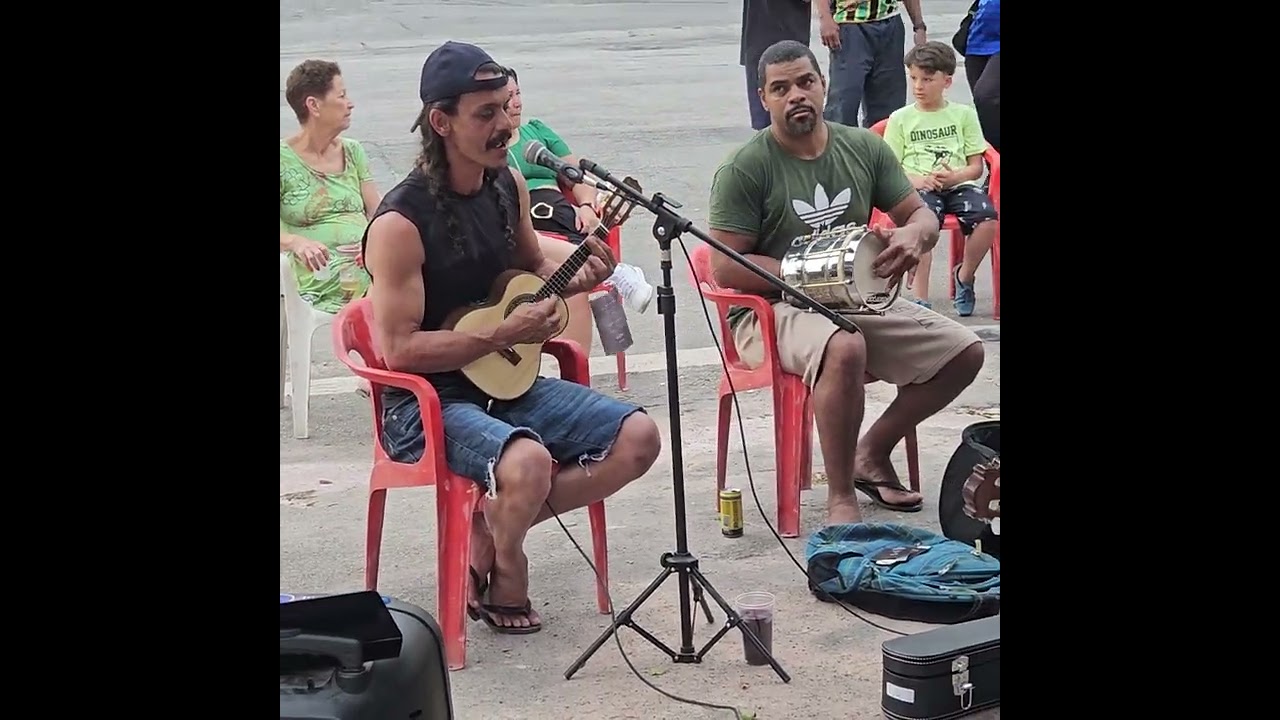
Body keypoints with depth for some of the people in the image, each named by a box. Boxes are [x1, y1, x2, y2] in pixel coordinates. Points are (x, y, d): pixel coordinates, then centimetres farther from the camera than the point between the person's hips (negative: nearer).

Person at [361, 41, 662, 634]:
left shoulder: (508, 185, 3)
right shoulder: (400, 223, -20)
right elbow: (399, 349, -21)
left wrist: (577, 277, -2)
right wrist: (504, 335, -22)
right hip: (428, 401, -8)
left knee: (638, 438, -5)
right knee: (529, 462, -35)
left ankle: (495, 528, 3)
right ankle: (503, 584, -2)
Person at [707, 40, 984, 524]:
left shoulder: (864, 148, 7)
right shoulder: (744, 169, -10)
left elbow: (922, 214, 11)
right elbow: (725, 269, -14)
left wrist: (913, 235, -15)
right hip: (771, 309, -6)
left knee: (965, 352, -8)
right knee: (845, 349, -39)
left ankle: (871, 454, 10)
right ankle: (840, 499, -25)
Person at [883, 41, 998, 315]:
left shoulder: (964, 114, 14)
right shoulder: (900, 118, 12)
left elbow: (976, 166, 10)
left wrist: (954, 176, -12)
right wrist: (914, 180, -14)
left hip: (959, 184, 2)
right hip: (918, 187, -2)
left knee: (987, 218, -29)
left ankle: (964, 276, 0)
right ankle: (920, 298, -35)